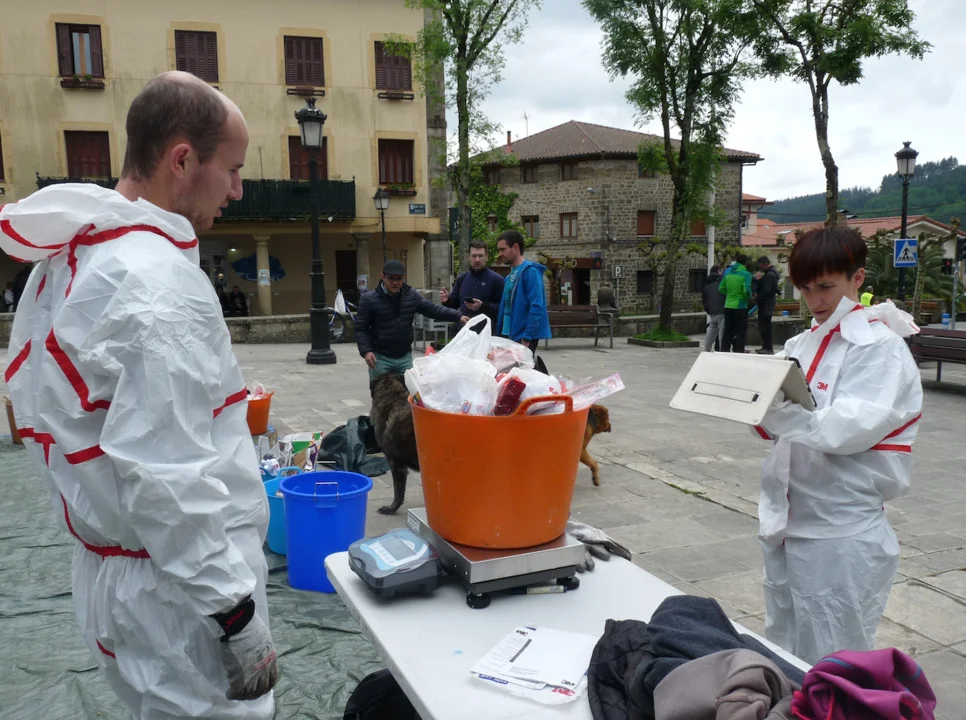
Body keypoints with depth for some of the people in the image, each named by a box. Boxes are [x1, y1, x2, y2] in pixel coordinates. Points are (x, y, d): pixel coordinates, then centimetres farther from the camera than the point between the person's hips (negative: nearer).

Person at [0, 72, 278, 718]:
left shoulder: (71, 256, 6)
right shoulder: (161, 284, -24)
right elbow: (168, 482, -27)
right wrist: (240, 619, -19)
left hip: (115, 566, 9)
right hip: (182, 593, -9)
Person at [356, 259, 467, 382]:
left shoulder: (412, 295, 4)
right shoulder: (369, 299, -7)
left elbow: (432, 309, 3)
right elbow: (361, 329, -4)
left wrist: (458, 316, -8)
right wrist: (366, 351, -18)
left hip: (405, 357, 3)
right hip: (380, 358, -3)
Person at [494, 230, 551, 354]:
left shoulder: (530, 271, -11)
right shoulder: (511, 275, 14)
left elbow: (536, 306, -18)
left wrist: (527, 338, -21)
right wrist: (499, 333, 13)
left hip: (524, 336, -8)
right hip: (511, 335, 8)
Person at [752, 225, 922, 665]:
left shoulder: (881, 348, -10)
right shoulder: (802, 344, 9)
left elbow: (849, 429, -24)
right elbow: (780, 424, 5)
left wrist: (773, 411, -37)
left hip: (841, 534, -6)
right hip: (787, 523, 7)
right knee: (783, 657, 20)